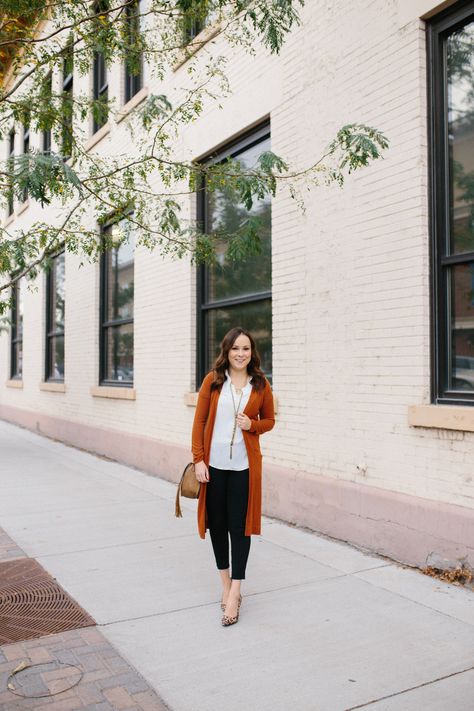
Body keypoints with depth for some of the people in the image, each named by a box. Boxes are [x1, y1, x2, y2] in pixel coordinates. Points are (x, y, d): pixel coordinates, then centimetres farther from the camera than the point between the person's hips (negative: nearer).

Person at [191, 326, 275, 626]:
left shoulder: (261, 384, 0)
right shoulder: (213, 380, -3)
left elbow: (269, 420, 11)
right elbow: (199, 421, 0)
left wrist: (252, 425, -11)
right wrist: (198, 459, -6)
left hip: (244, 465, -1)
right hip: (214, 464, 1)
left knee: (239, 525, 2)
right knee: (217, 523, 11)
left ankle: (234, 593, 10)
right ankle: (226, 582, 31)